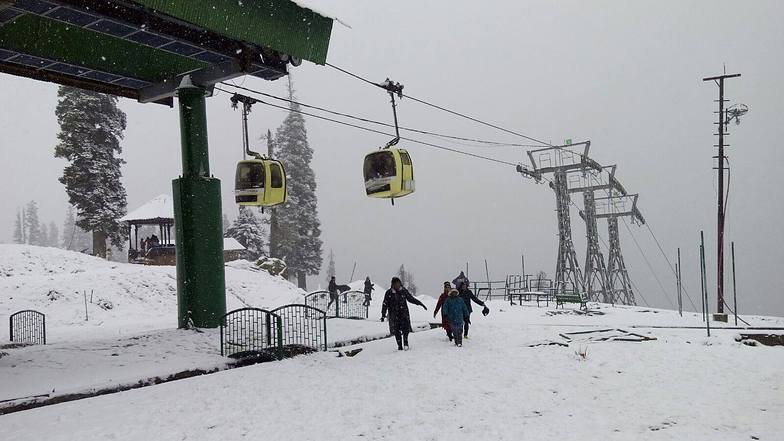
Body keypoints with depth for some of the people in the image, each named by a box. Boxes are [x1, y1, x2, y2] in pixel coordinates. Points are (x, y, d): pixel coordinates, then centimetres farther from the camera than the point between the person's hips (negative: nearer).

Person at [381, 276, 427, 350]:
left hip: (404, 313, 1)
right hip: (394, 315, -1)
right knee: (396, 331, -2)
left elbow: (411, 299, 15)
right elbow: (385, 304, 2)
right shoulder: (388, 293, -1)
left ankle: (406, 343, 1)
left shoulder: (404, 291, 3)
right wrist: (383, 315, -6)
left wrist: (420, 304, 13)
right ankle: (399, 346, 8)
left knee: (406, 329, -13)